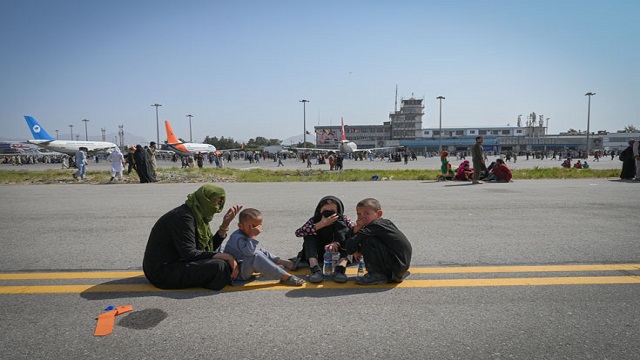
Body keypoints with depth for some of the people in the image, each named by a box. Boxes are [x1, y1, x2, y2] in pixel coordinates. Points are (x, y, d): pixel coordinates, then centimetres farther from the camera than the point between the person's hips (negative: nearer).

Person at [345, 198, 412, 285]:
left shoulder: (374, 226, -15)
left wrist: (357, 251, 2)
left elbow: (350, 247, -19)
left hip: (397, 265, -10)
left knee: (367, 241, -18)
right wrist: (356, 230, -5)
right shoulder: (385, 222, 13)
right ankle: (391, 275, 20)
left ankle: (377, 275, -3)